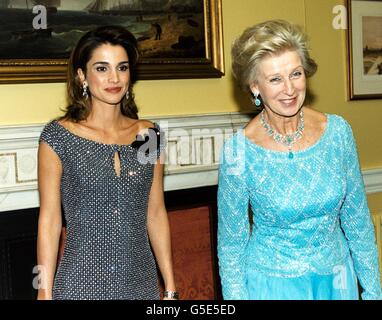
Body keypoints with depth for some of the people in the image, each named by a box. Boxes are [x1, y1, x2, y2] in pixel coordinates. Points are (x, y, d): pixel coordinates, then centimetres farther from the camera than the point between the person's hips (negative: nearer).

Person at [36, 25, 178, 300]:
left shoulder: (149, 135, 1)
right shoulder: (58, 136, -9)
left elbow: (156, 214, 4)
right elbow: (49, 220, -7)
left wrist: (170, 288, 5)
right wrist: (45, 293, -8)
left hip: (141, 282, 3)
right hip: (81, 284, -3)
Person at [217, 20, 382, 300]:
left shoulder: (338, 131, -9)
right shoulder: (239, 151, -18)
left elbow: (357, 220, 0)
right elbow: (231, 243, -9)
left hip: (337, 280, 4)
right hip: (272, 284, -3)